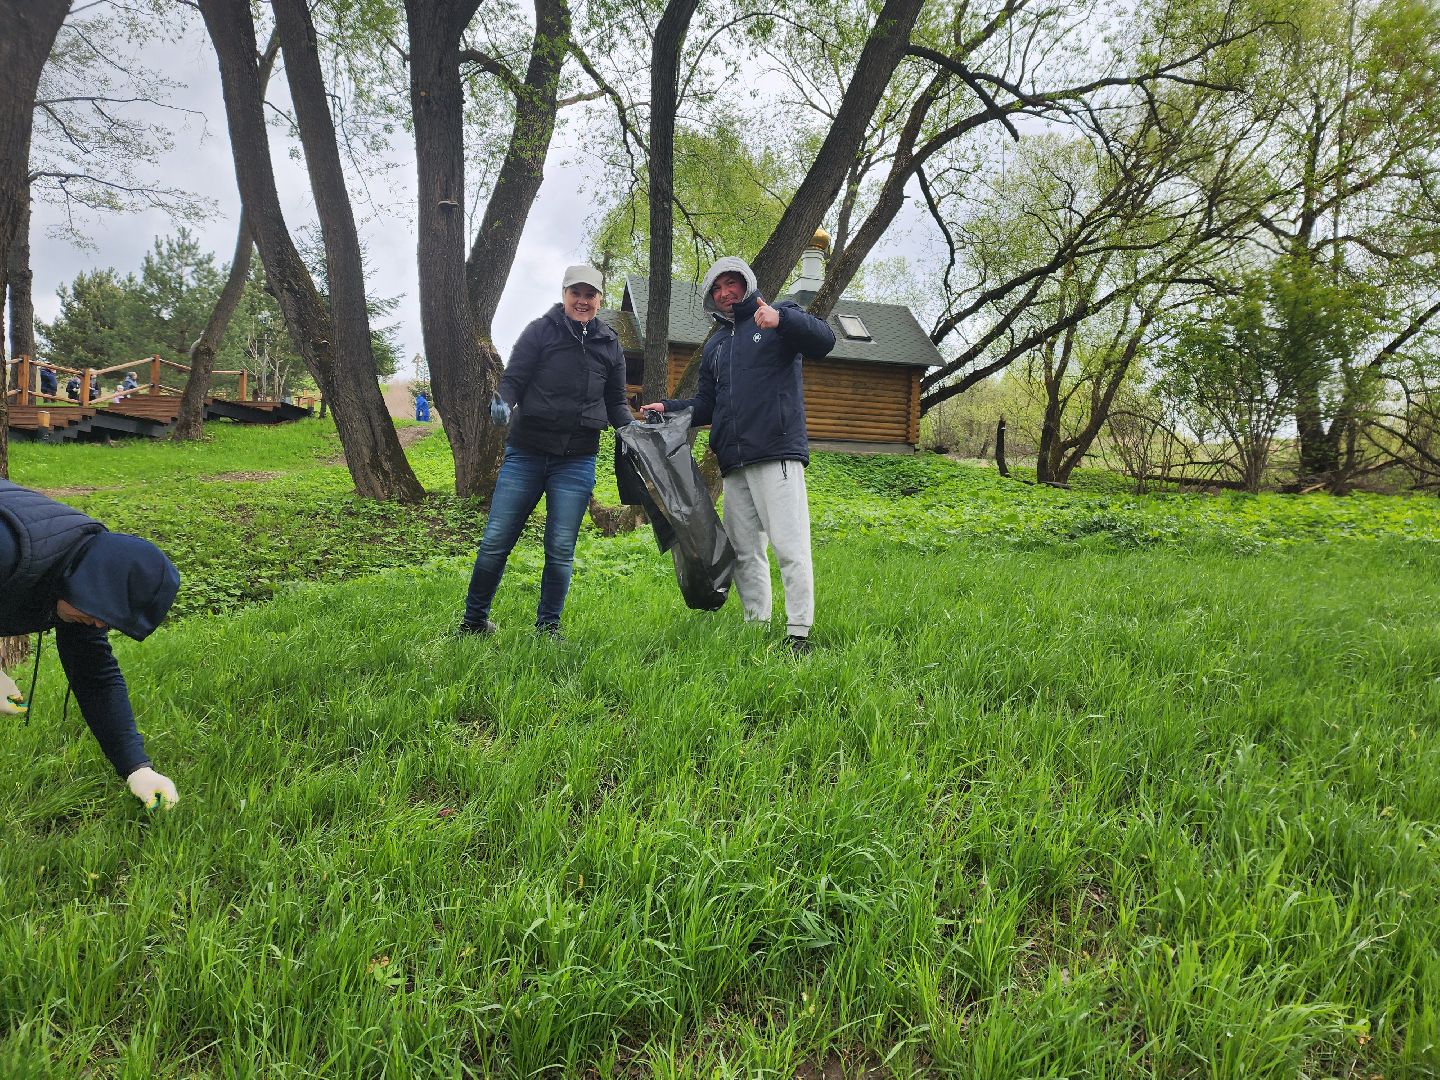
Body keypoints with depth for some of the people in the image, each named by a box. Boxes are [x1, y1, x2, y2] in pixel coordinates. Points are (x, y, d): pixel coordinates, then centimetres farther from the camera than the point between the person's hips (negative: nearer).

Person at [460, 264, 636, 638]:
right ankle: (474, 621, 17)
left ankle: (548, 626, 19)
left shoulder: (609, 344, 10)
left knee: (561, 549, 3)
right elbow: (513, 379, -2)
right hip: (526, 453, -1)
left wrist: (631, 429, -4)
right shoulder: (540, 331, 2)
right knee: (495, 541, 0)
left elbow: (615, 402, 15)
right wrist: (504, 402, -23)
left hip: (576, 462, 2)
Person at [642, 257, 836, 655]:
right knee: (744, 552, 8)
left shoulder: (781, 316, 6)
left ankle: (799, 633, -8)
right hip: (734, 464, 7)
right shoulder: (715, 346, 25)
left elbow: (824, 341, -13)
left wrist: (782, 319, -28)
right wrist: (668, 408, 11)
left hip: (777, 456, -7)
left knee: (789, 546, -11)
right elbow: (706, 406, 28)